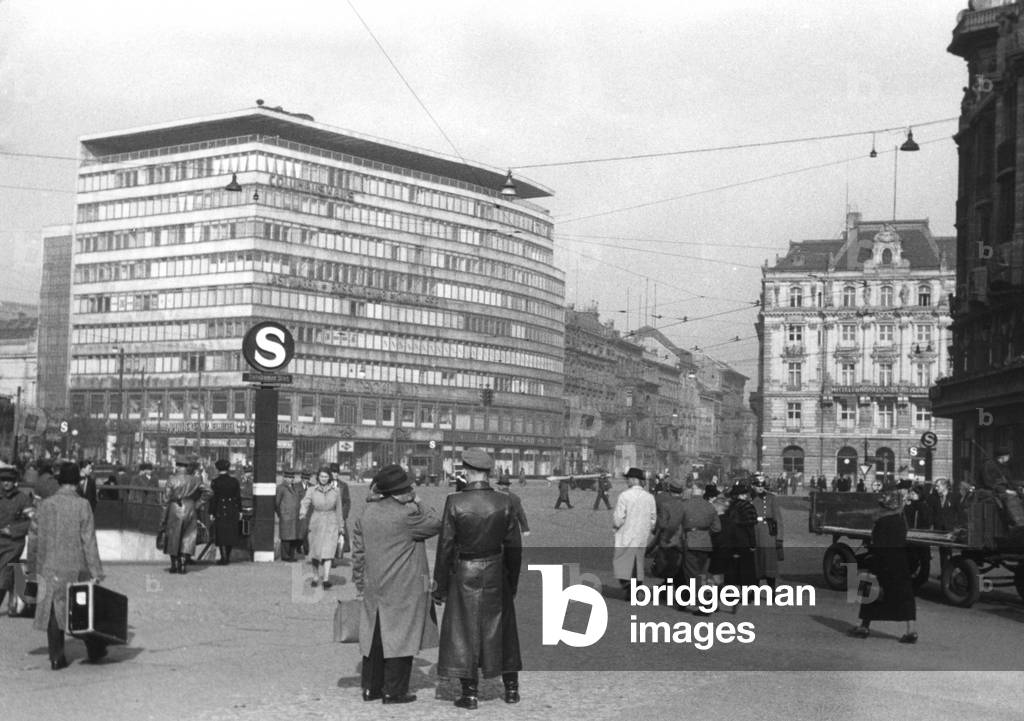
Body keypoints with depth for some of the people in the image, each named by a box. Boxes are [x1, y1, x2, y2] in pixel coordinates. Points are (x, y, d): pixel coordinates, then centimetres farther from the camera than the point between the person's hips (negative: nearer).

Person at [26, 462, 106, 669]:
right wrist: (96, 572, -10)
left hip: (49, 568, 3)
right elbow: (89, 541, -12)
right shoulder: (82, 505, -9)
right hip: (76, 567, -3)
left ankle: (56, 658, 9)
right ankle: (94, 650, 24)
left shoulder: (44, 505, 3)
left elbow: (35, 539, 8)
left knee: (53, 611, 9)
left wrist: (31, 567, 19)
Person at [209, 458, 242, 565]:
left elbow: (213, 498, -10)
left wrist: (211, 512, -5)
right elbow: (238, 497, 4)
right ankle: (227, 557, 21)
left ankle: (224, 558, 3)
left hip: (220, 510, -4)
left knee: (221, 534, 4)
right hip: (233, 511, 4)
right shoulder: (234, 481, 2)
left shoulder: (215, 482, -9)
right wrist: (240, 511, 11)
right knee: (230, 533, 13)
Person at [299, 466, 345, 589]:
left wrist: (341, 529, 9)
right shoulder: (311, 491, -2)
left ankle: (326, 579, -24)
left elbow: (339, 510, 6)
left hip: (331, 525, -1)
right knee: (316, 553, 11)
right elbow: (305, 503, -18)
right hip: (316, 525, 1)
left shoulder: (336, 491, 0)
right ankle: (316, 577, 31)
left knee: (328, 552, -15)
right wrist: (302, 513, -40)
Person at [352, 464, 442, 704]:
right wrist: (417, 503, 2)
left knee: (375, 637, 14)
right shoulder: (406, 514, -17)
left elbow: (358, 550, 12)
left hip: (373, 588, 7)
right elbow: (436, 524, -5)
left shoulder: (367, 512, 6)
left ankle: (371, 687, 21)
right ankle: (394, 691, 5)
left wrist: (360, 581, 20)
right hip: (403, 588, -7)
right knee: (400, 636, 1)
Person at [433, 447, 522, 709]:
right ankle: (511, 689, 25)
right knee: (500, 629, 16)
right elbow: (514, 547, -1)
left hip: (464, 574, -3)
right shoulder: (504, 503, -7)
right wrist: (513, 581, 12)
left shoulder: (454, 502, -14)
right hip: (496, 573, 3)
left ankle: (469, 693, 12)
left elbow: (445, 547, -11)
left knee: (464, 631, 9)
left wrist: (440, 586, -2)